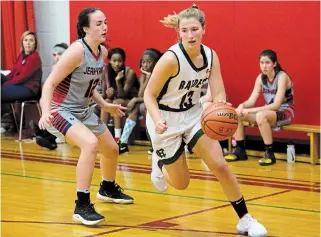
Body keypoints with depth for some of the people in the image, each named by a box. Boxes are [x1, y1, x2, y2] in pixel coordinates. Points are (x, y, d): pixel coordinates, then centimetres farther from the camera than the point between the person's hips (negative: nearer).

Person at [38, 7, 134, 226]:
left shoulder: (103, 52, 0)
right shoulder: (77, 51, -25)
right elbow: (50, 83, -27)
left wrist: (105, 105, 16)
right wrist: (46, 112, -41)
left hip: (84, 110, 9)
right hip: (62, 109, -9)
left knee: (112, 149, 22)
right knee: (90, 143, -33)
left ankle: (108, 189, 53)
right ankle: (82, 206, -27)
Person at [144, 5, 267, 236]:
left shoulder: (211, 56, -9)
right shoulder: (171, 59, -26)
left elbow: (219, 95, -13)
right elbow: (149, 95, -18)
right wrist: (157, 121, -36)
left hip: (193, 115, 4)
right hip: (166, 120, -4)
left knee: (220, 166, -9)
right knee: (181, 184, 5)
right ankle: (159, 163, 39)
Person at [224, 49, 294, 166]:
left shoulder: (282, 77, -18)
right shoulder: (261, 78, 2)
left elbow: (276, 105, -25)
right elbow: (251, 100, -1)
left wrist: (251, 110, -31)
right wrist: (242, 106, -26)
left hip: (284, 112, -7)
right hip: (268, 112, 7)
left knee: (261, 115, -38)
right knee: (236, 113, -8)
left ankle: (270, 154, -26)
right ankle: (240, 151, 3)